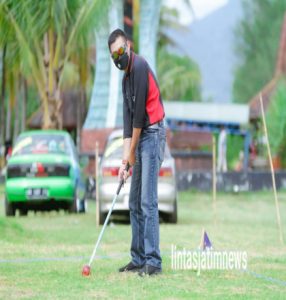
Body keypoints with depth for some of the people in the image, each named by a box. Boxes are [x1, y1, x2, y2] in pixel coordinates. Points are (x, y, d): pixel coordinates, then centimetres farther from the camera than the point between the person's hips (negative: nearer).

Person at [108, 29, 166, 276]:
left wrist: (132, 150, -7)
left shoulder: (140, 67, -13)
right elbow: (128, 119, 10)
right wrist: (126, 158, 1)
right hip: (141, 139, 10)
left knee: (148, 201, -15)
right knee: (135, 203, 11)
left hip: (153, 135, -10)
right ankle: (139, 259, 15)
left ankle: (153, 261, -16)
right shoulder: (126, 78, 16)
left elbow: (140, 111, -15)